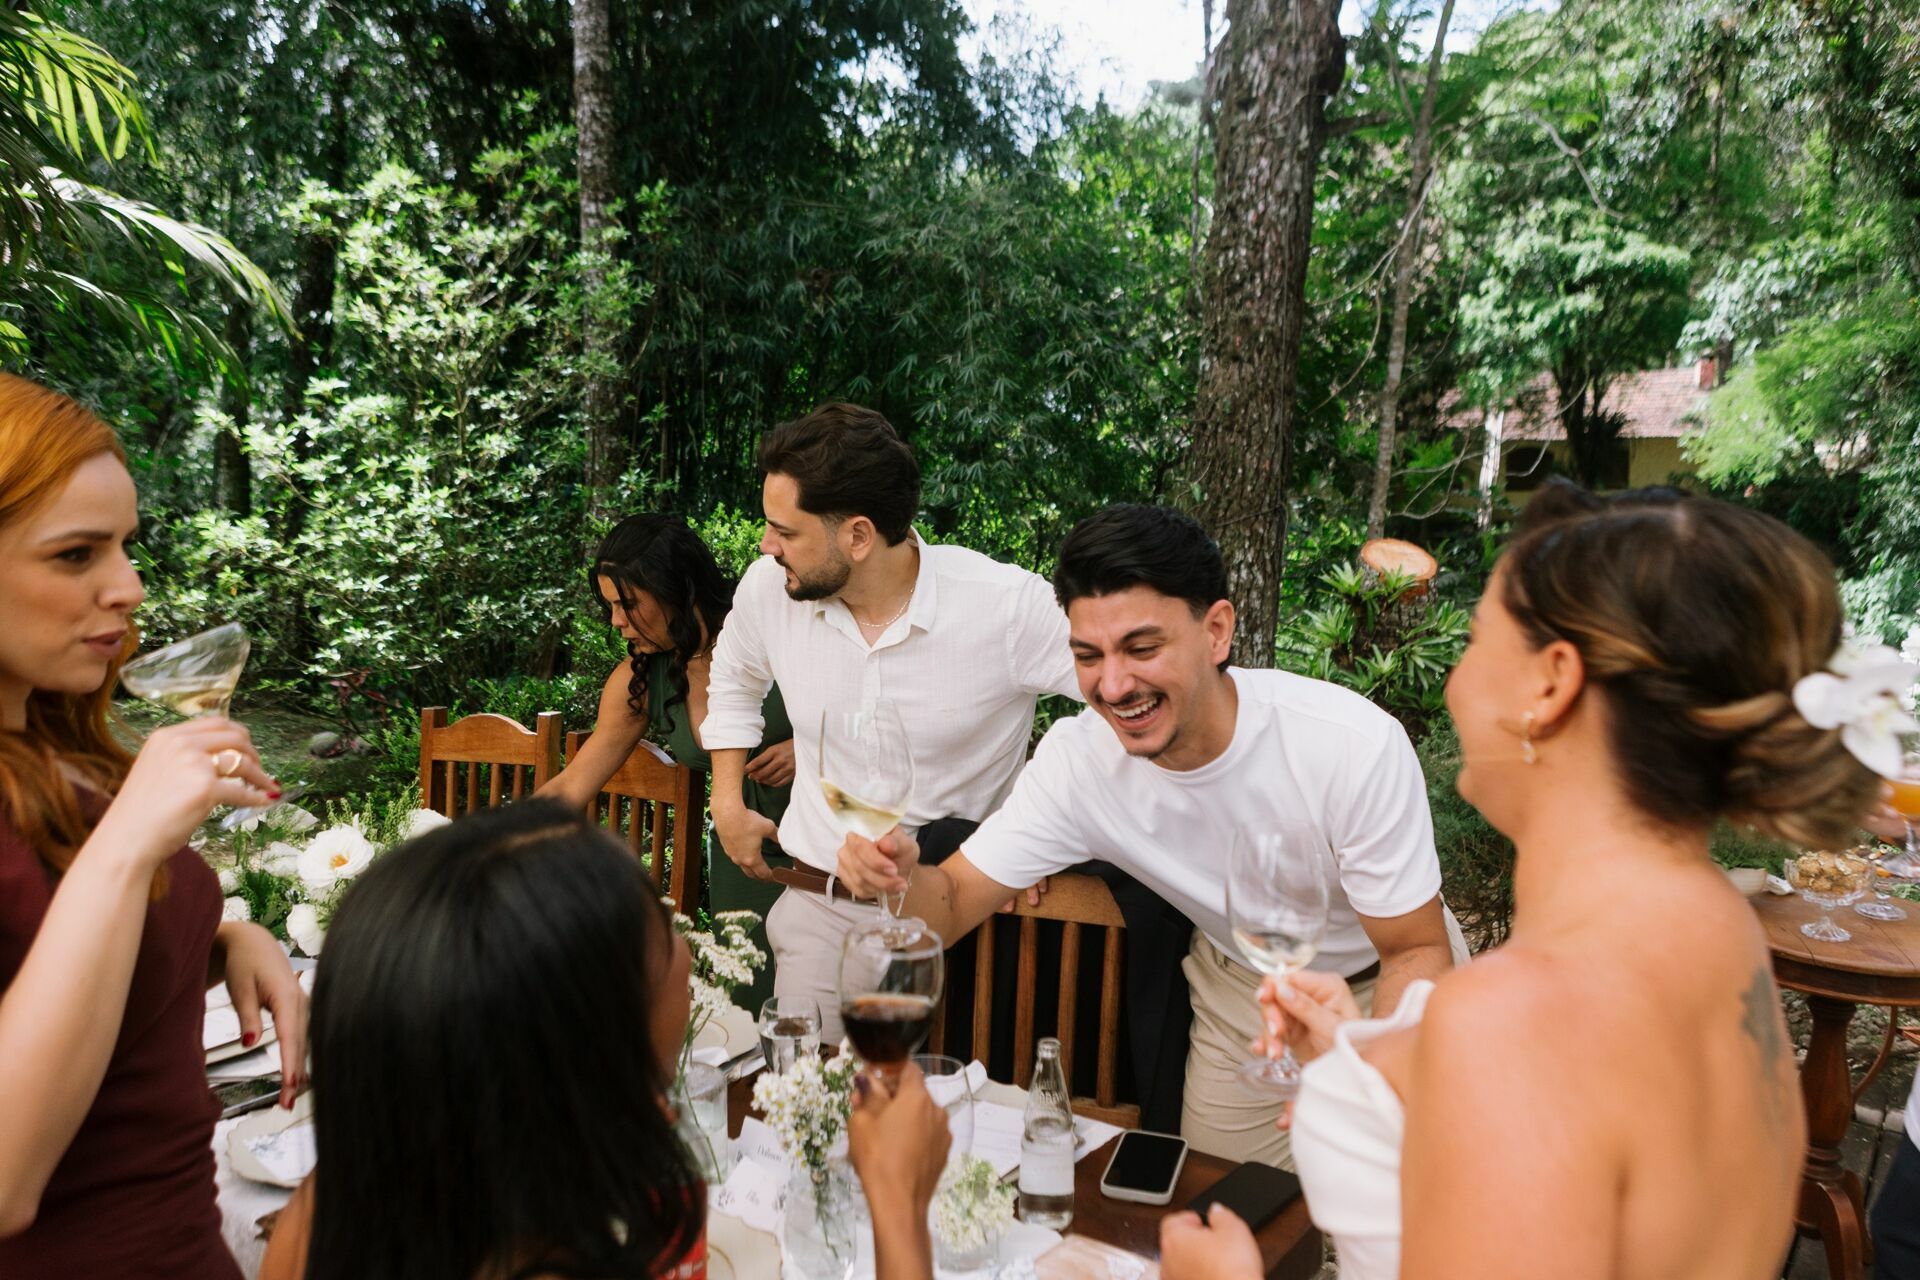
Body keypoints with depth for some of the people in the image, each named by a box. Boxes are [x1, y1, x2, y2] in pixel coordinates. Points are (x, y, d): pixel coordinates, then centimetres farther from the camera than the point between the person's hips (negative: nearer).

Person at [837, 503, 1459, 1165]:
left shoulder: (1355, 745, -34)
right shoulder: (1076, 758, -24)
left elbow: (1416, 951, -23)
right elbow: (952, 905, -18)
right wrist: (902, 875, -43)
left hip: (1377, 982, -2)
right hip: (1242, 989, 2)